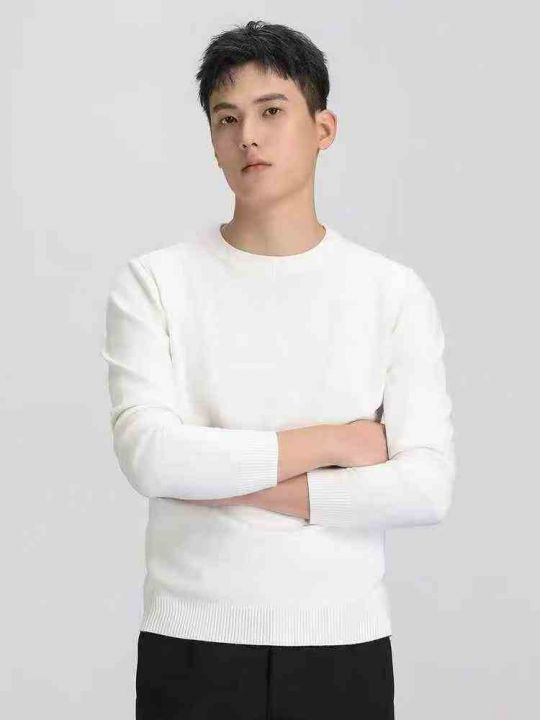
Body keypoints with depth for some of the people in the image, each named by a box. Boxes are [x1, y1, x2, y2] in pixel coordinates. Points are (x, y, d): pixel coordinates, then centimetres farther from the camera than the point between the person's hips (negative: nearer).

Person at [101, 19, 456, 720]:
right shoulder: (152, 282, -3)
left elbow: (427, 487, -9)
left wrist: (240, 486, -14)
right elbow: (149, 455, -16)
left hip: (346, 645, 1)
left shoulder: (394, 292, -1)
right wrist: (332, 440, -11)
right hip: (192, 643, -1)